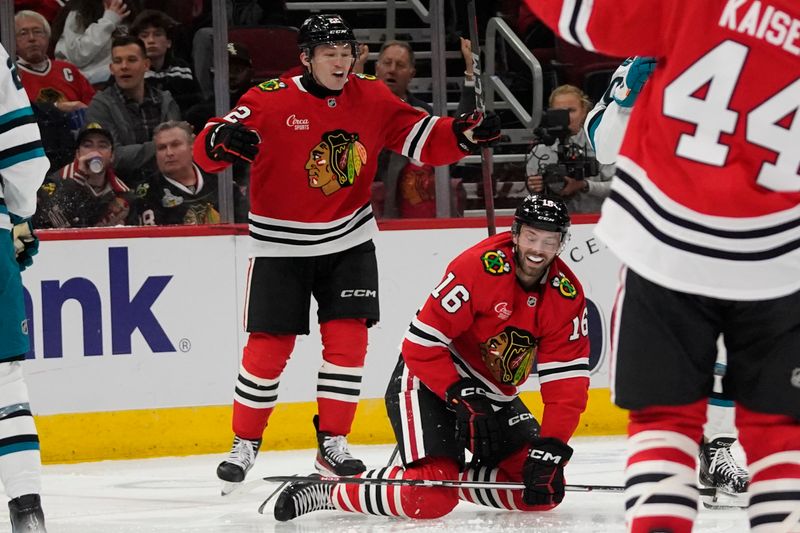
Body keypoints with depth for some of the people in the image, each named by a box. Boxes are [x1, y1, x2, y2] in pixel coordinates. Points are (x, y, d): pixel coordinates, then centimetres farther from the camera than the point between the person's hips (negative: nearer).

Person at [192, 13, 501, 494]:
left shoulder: (372, 98, -2)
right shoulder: (272, 100, -15)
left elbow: (420, 139, 4)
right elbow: (206, 149, -19)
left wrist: (463, 134, -15)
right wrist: (223, 139, -43)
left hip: (348, 241, 3)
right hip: (281, 245, -3)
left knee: (348, 339, -6)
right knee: (269, 346, -2)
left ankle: (333, 443, 5)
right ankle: (245, 444, 14)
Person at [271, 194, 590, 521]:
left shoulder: (567, 295, -7)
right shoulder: (479, 265, -23)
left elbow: (567, 381, -9)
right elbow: (423, 343, -23)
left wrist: (551, 450, -20)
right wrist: (463, 399, -29)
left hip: (494, 395, 7)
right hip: (428, 382, -7)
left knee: (542, 489, -4)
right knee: (431, 498, -25)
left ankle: (454, 479, 13)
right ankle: (329, 493, -8)